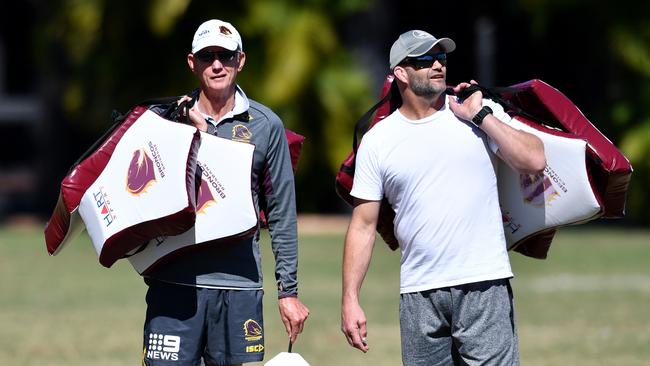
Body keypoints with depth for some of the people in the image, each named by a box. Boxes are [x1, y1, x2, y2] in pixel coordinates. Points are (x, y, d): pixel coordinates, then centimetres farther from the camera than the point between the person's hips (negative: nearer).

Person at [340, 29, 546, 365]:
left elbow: (534, 161, -6)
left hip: (484, 287, -1)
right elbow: (363, 225, 6)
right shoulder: (378, 141, 6)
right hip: (418, 294, 1)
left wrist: (481, 116, -6)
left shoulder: (480, 113, 6)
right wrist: (350, 300, 0)